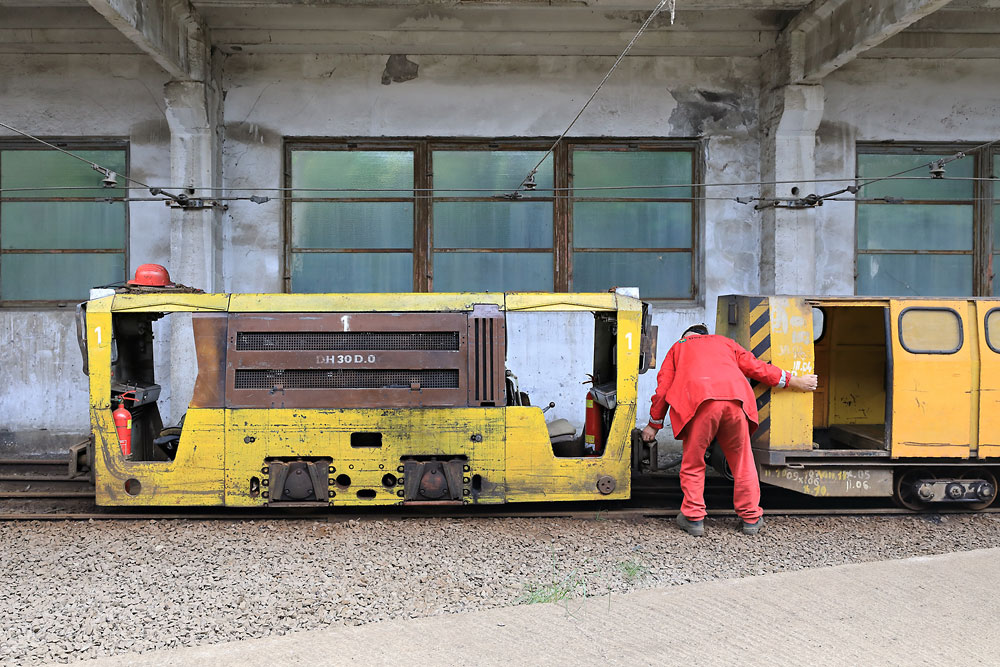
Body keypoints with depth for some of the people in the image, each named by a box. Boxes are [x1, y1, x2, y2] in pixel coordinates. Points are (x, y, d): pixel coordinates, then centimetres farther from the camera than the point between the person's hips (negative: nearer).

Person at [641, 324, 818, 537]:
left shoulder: (677, 347, 31)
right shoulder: (726, 343, 36)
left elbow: (663, 389, 24)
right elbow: (756, 367, 32)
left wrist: (654, 425, 31)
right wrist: (795, 381, 42)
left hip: (699, 400, -2)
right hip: (735, 399, 2)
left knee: (693, 462, 11)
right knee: (742, 461, 14)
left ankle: (693, 518, 13)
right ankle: (751, 518, 22)